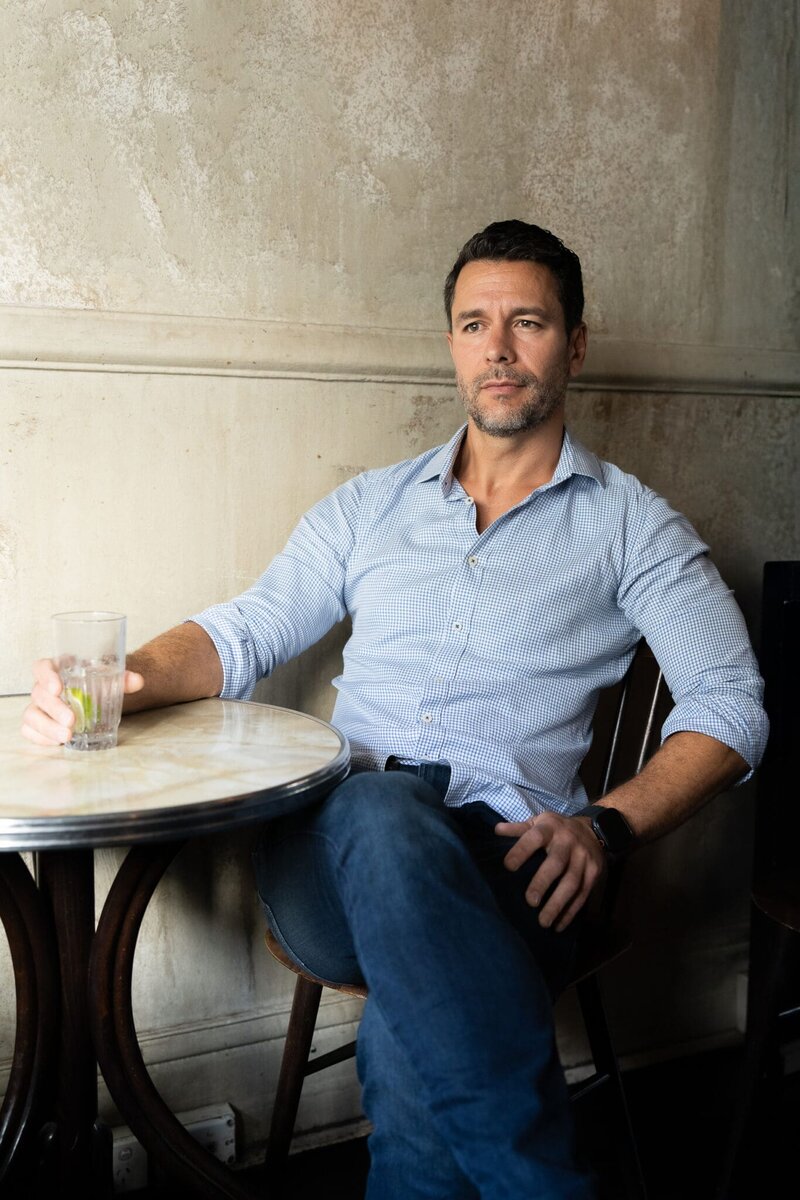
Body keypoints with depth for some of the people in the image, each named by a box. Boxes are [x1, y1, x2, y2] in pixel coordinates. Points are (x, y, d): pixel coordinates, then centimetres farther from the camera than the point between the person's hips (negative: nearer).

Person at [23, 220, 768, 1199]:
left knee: (416, 1014, -38)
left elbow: (728, 705, 7)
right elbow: (244, 631, 17)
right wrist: (121, 681, -6)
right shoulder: (370, 506, 22)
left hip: (497, 865, -2)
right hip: (330, 845, 3)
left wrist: (607, 826, -11)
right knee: (384, 812, -37)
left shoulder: (630, 524, 14)